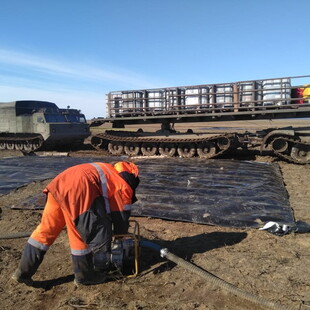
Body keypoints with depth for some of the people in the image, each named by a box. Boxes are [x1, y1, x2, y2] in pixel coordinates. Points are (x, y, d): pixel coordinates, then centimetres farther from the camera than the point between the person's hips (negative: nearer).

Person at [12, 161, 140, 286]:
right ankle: (84, 276, 24)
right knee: (98, 234, 8)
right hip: (77, 190, -9)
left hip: (60, 183, 9)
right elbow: (121, 216, 17)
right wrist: (120, 236, 35)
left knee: (45, 229, 17)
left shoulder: (109, 173, 35)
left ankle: (23, 272, 26)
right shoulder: (124, 186, 12)